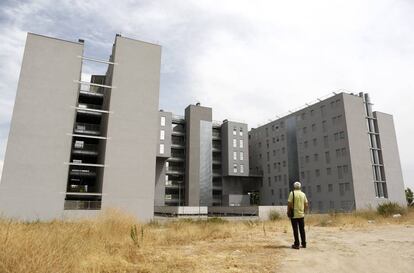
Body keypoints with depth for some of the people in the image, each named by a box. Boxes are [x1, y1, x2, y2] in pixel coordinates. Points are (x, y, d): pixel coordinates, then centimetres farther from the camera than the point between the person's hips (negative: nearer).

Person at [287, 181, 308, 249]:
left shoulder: (292, 193, -9)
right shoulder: (303, 194, 5)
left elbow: (289, 203, -13)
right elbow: (306, 205, 6)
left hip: (294, 215, -4)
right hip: (301, 214, 4)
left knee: (295, 230, 1)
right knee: (302, 229, 13)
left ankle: (296, 244, 3)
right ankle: (304, 244, 19)